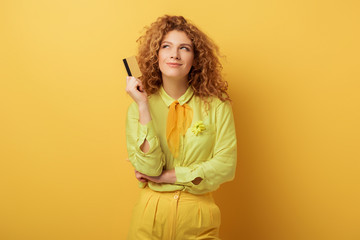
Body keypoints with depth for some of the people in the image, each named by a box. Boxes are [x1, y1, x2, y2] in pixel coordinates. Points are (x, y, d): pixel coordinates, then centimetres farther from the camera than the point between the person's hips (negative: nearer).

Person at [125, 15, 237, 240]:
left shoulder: (216, 106, -7)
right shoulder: (139, 107, -5)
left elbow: (226, 166, -12)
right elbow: (148, 167, -16)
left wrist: (166, 176, -12)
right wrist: (142, 105, -18)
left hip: (198, 215, 0)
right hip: (152, 212, 0)